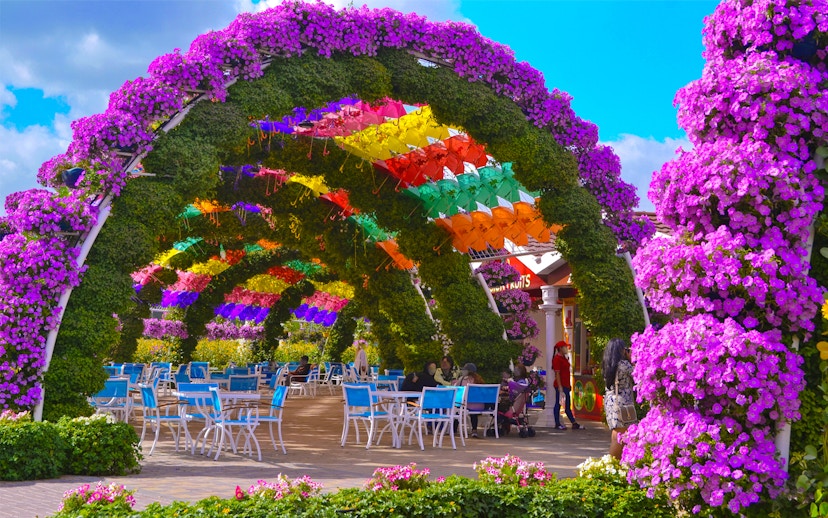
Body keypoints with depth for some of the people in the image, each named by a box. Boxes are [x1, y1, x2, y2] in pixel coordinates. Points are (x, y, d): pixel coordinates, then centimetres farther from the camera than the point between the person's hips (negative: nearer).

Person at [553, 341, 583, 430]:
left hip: (566, 385, 10)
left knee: (568, 405, 11)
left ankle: (574, 423, 13)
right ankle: (557, 424, 6)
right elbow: (557, 374, -17)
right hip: (560, 385, -10)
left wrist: (569, 385, 19)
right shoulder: (557, 359, -13)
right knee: (558, 404, -1)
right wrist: (560, 387, -21)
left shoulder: (564, 358, 16)